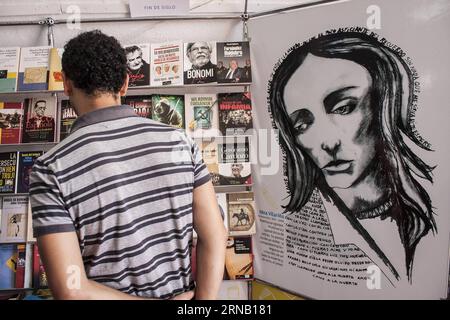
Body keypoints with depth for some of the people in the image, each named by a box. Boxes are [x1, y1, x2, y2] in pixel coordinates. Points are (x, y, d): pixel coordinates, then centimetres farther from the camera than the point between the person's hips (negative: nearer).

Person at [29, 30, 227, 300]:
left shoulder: (52, 169, -20)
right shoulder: (179, 140, -12)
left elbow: (71, 290, -22)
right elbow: (216, 237, -11)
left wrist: (158, 306, -13)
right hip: (180, 294, 2)